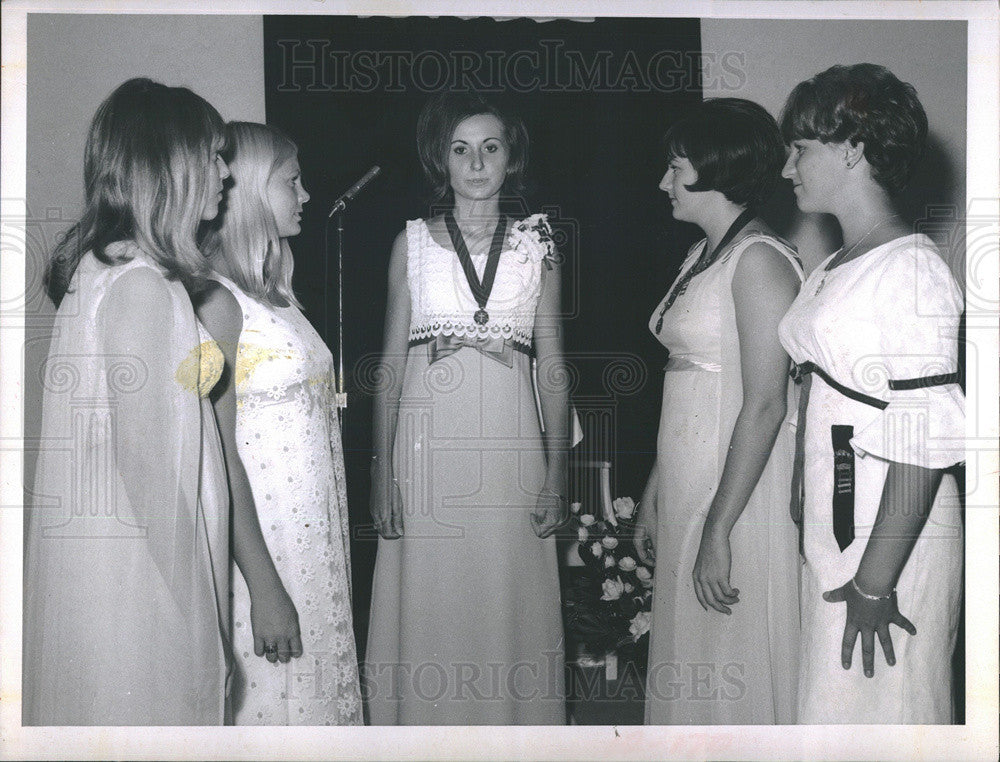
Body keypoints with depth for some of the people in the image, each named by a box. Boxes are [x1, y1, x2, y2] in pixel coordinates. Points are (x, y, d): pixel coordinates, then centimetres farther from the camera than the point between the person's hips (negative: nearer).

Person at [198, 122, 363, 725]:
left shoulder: (274, 293, 12)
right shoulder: (218, 298, -15)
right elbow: (219, 450, -19)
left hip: (313, 531, 8)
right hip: (264, 537, -8)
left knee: (318, 683, 14)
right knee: (271, 697, 1)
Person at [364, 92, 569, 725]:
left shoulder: (536, 245, 8)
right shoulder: (413, 242, 8)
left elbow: (553, 367, 7)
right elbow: (392, 361, 7)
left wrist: (557, 475, 0)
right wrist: (382, 470, -1)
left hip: (511, 448, 0)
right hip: (428, 449, 0)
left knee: (511, 614, 3)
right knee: (428, 616, 3)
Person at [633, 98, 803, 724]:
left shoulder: (759, 259, -15)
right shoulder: (703, 256, 14)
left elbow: (764, 405, -21)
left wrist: (718, 531, -22)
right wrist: (653, 495, 17)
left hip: (740, 494, -9)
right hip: (687, 485, 9)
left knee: (733, 676, 2)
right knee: (689, 667, 16)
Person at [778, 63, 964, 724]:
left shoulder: (912, 270, -14)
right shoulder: (832, 269, 14)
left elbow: (922, 444, -19)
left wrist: (875, 581, -20)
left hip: (893, 539, -8)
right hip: (830, 531, 8)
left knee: (873, 711, 1)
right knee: (830, 701, 13)